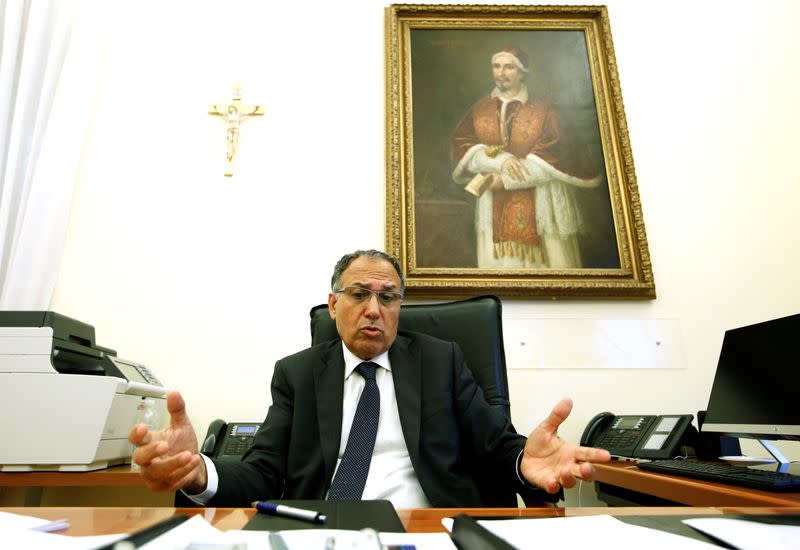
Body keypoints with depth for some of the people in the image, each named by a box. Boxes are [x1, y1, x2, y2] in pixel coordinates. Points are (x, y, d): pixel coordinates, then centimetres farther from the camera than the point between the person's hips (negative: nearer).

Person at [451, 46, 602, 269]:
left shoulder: (543, 110, 1)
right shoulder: (480, 109, 8)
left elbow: (554, 156, -9)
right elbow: (459, 145, -4)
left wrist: (505, 179, -16)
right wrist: (501, 160, -20)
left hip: (539, 205, -1)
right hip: (494, 207, 2)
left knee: (542, 262, 3)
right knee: (498, 262, 0)